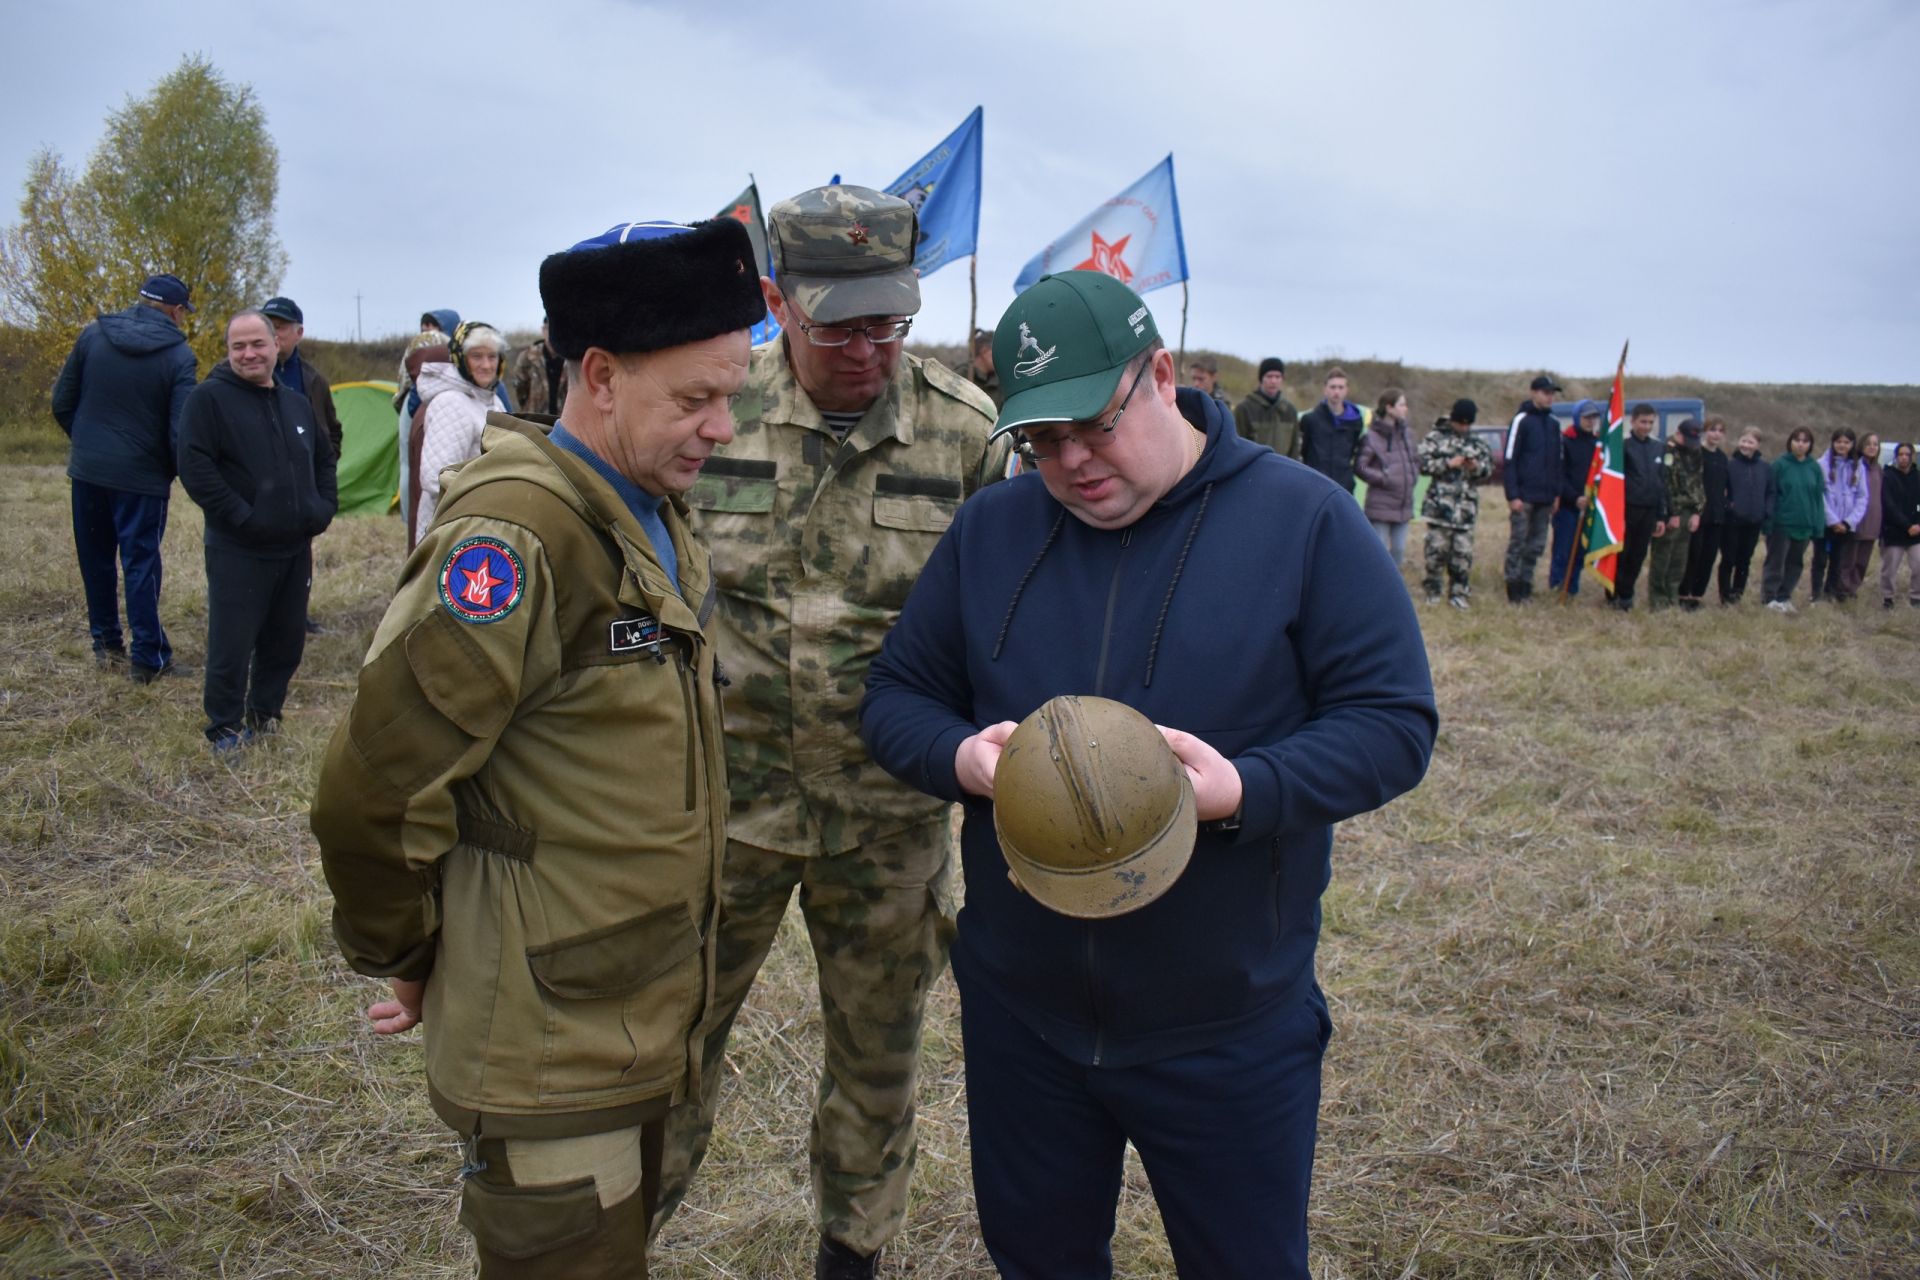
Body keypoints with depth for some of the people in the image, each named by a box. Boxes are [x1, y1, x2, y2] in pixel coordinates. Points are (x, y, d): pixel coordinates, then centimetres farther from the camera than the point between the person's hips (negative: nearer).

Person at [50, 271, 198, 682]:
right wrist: (171, 471, 3)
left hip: (87, 470, 4)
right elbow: (180, 429, -15)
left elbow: (62, 404, 4)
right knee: (141, 562, 3)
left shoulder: (92, 335, 0)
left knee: (95, 558, 16)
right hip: (142, 477, -4)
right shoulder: (178, 355, -12)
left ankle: (105, 643, 26)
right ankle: (148, 656, 5)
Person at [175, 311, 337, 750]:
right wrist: (241, 517, -19)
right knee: (232, 644, -2)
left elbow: (324, 459, 23)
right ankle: (226, 729, 13)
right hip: (237, 552, -6)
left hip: (295, 548, 6)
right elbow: (195, 468, -15)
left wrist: (324, 509, 8)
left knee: (286, 642, 14)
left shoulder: (297, 402, 13)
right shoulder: (209, 399, -8)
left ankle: (265, 716, 30)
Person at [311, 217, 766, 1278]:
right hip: (550, 1058, -9)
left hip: (643, 1024, 9)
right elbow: (374, 794, -23)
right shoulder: (522, 532, -24)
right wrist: (404, 961, -7)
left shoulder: (655, 517, 6)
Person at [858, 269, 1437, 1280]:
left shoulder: (1304, 520, -9)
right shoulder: (989, 529, 1)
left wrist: (1247, 789, -27)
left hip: (1227, 1033, -2)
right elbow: (895, 698, 6)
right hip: (1019, 1013, 3)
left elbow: (1393, 721, -10)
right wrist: (962, 757, -16)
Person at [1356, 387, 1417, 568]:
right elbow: (1360, 466, -12)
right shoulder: (1372, 437, -12)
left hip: (1404, 504, 7)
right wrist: (1384, 478, -14)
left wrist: (1413, 475, 6)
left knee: (1399, 550, 10)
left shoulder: (1405, 434, 9)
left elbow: (1414, 460, 23)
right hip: (1380, 505, -6)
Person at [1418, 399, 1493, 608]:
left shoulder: (1477, 442, 12)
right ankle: (1432, 590, 14)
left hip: (1466, 506, 3)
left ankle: (1459, 592, 12)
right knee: (1437, 548, 0)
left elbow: (1488, 467, 13)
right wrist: (1448, 463, -16)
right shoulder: (1435, 437, 2)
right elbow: (1424, 464, -6)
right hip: (1440, 503, -3)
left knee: (1463, 551, 3)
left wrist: (1477, 467, -9)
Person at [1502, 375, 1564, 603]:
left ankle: (1525, 586, 17)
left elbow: (1556, 462, 18)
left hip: (1545, 497, 6)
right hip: (1524, 496, -6)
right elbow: (1509, 461, -10)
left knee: (1536, 545, 8)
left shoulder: (1553, 423, 13)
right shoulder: (1521, 420, -6)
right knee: (1518, 543, -2)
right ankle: (1514, 591, 5)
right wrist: (1512, 495, -14)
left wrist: (1556, 493, 12)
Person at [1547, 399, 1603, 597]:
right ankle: (1555, 586, 7)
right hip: (1567, 505, -4)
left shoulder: (1597, 441, 11)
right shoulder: (1565, 441, -4)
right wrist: (1575, 497, -19)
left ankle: (1572, 588, 16)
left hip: (1589, 505, 5)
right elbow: (1560, 475, -9)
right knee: (1563, 549, -4)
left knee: (1582, 550, 7)